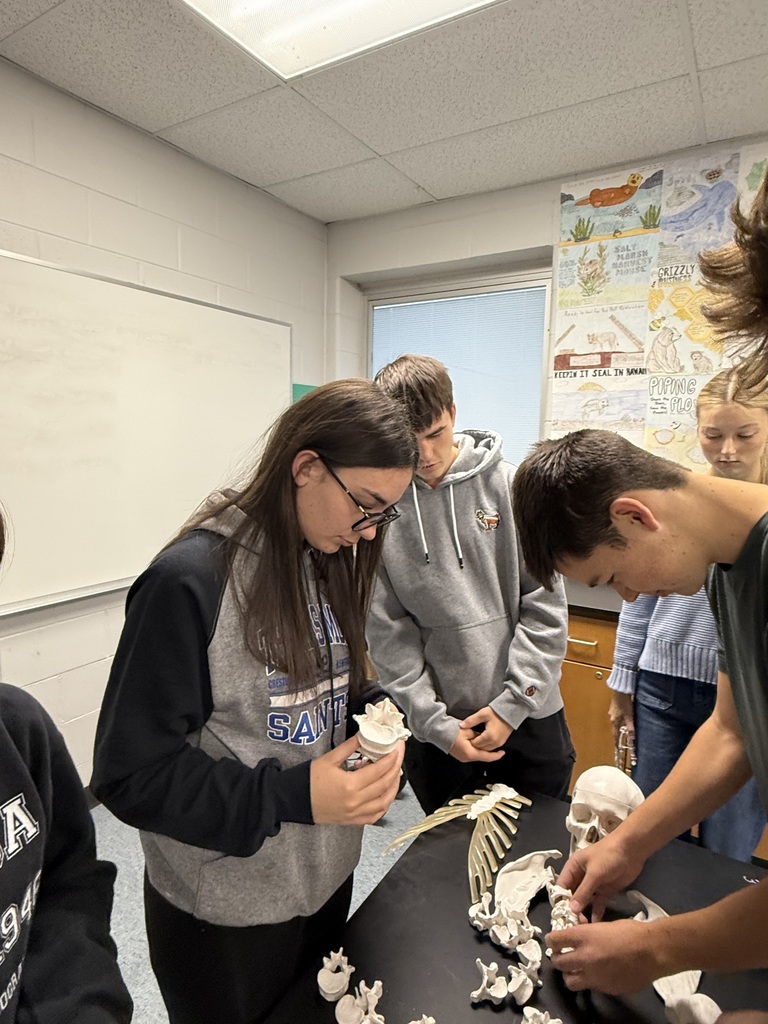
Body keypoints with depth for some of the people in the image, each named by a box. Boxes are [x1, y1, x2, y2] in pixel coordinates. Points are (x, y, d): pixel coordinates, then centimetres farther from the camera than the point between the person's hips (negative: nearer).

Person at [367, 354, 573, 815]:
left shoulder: (511, 485, -9)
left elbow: (545, 606, -7)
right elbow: (389, 634, -6)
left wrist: (512, 703, -9)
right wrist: (437, 724, -8)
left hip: (529, 717, 0)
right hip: (436, 729, 1)